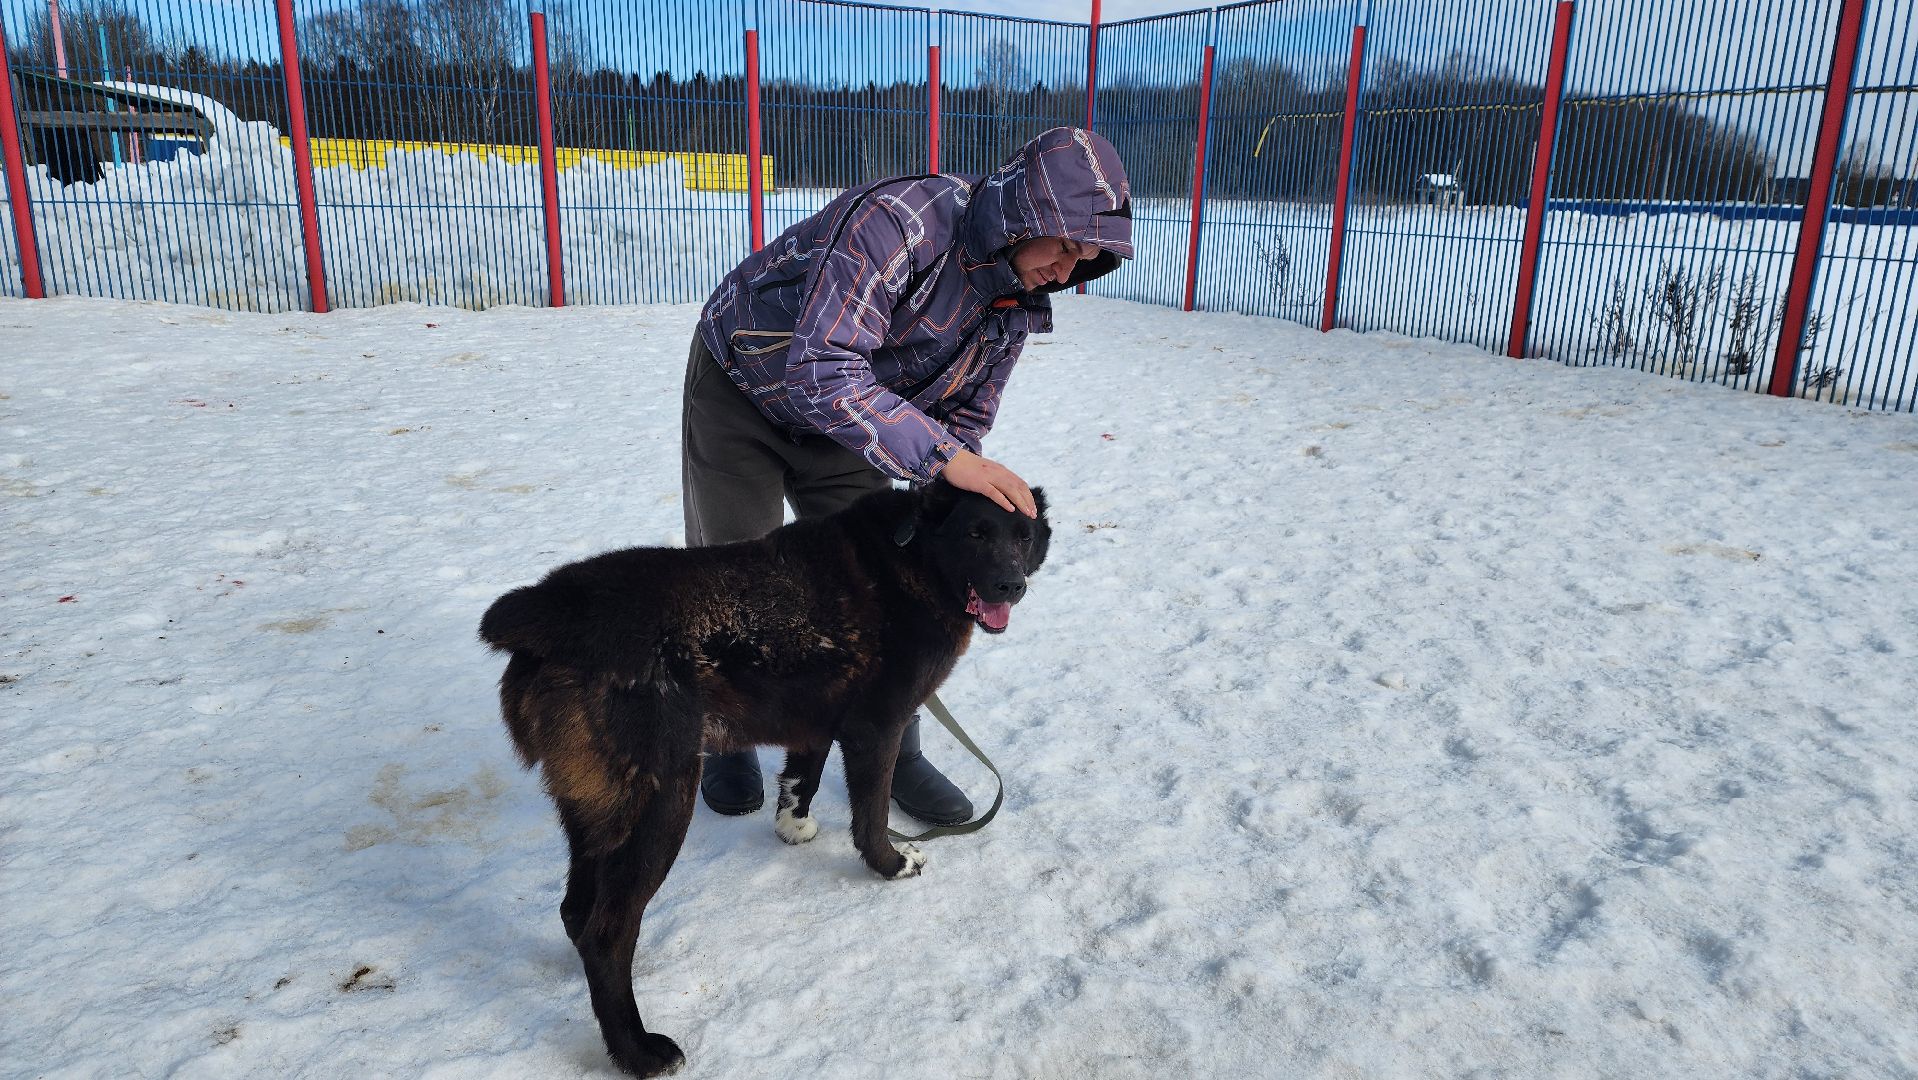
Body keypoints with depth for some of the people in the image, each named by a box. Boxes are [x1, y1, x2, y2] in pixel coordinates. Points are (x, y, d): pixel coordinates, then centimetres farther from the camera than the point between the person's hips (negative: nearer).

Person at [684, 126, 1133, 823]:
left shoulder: (1017, 305, -12)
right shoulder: (901, 221, -36)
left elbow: (964, 422, -3)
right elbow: (821, 370, -44)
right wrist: (943, 455, -50)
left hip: (841, 422, 6)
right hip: (743, 390, -5)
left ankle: (892, 753, 19)